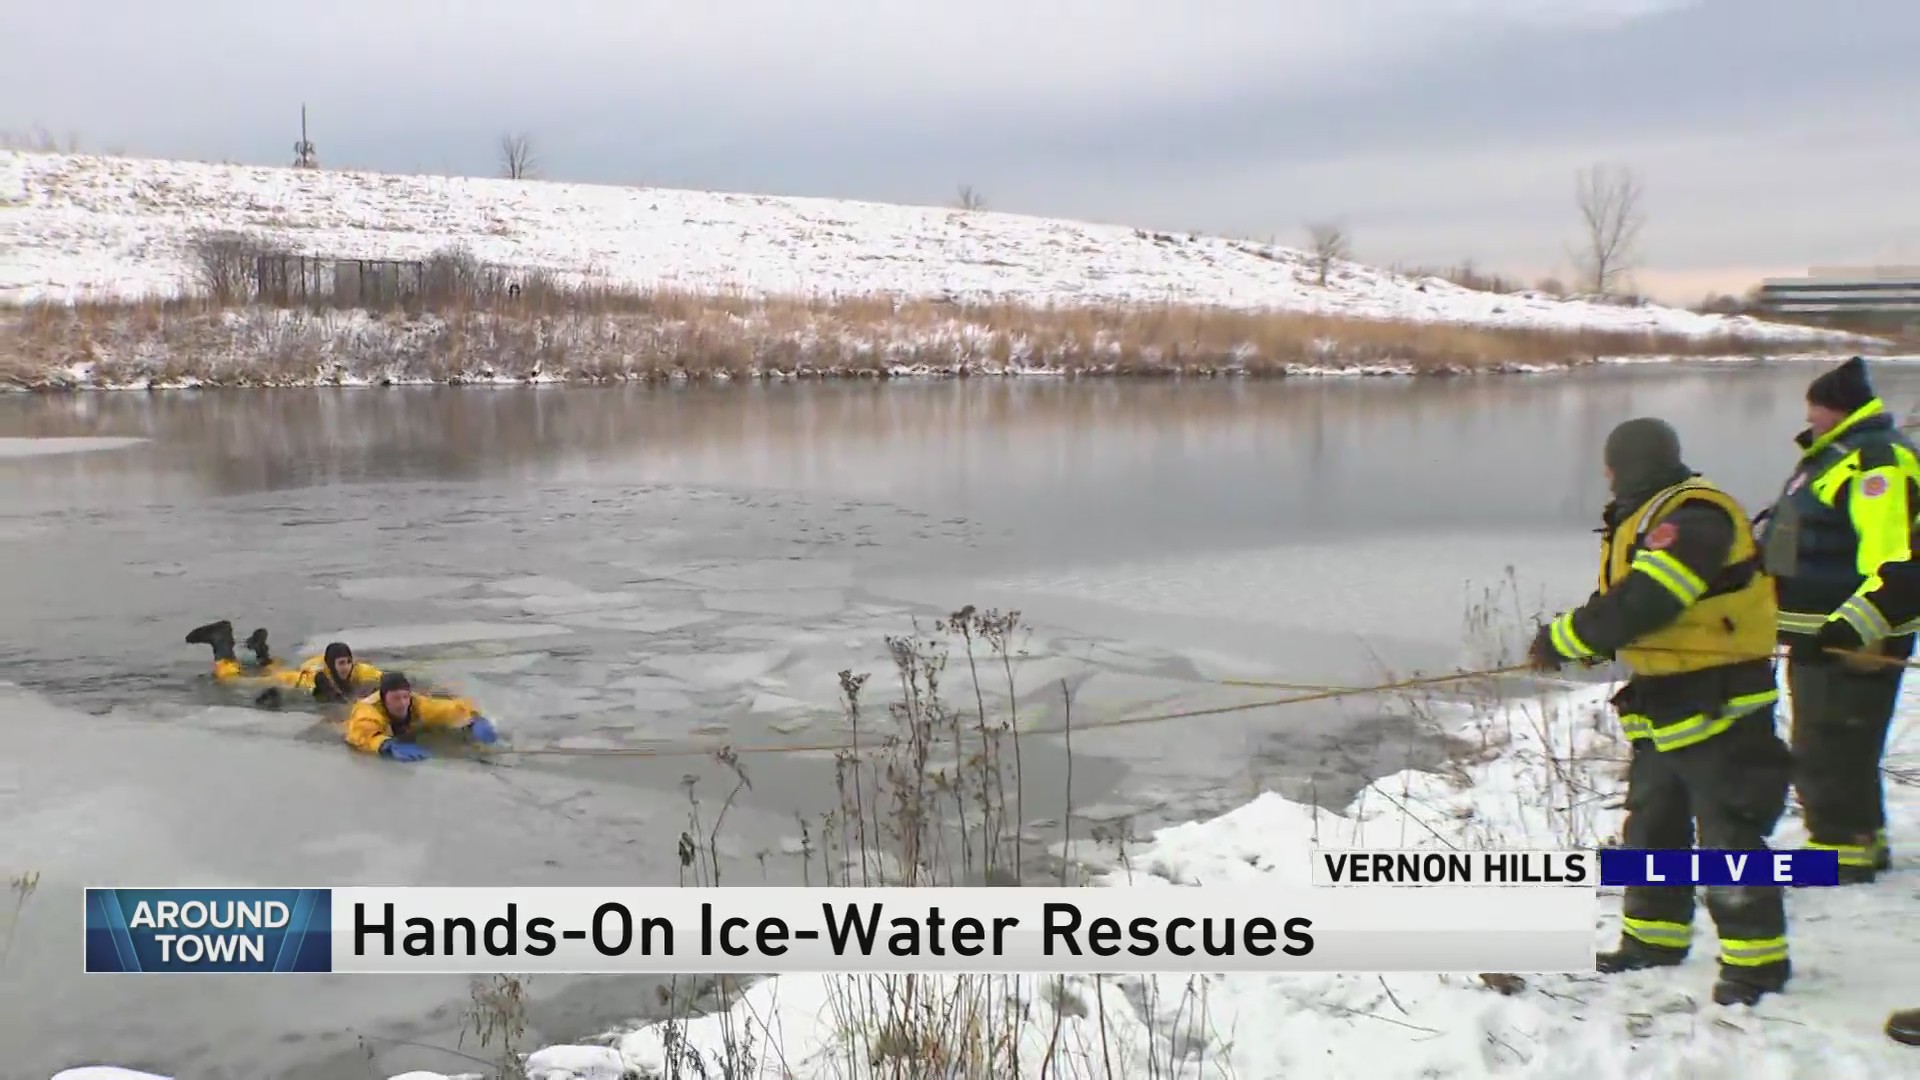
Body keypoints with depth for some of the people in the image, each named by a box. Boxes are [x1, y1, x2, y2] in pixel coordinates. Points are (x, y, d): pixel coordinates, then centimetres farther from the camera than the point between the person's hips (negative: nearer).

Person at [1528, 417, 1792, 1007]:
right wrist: (1573, 643, -5)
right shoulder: (1650, 522, 12)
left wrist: (1561, 638, -18)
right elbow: (1622, 605, 13)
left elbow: (1641, 603, -28)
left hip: (1718, 701, -11)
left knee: (1729, 832, -4)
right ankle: (1654, 938, 30)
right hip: (1663, 703, 11)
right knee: (1652, 825, 18)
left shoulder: (1696, 518, -21)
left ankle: (1757, 958, 8)